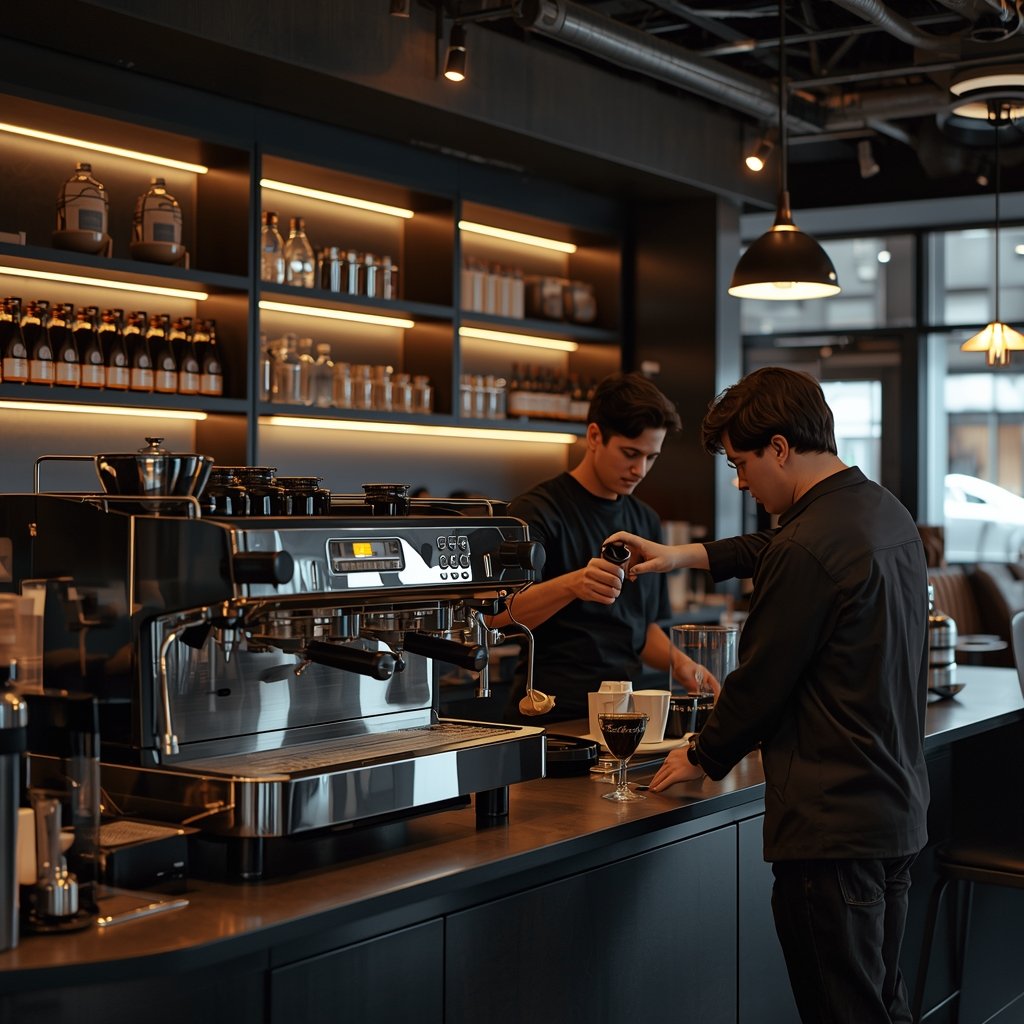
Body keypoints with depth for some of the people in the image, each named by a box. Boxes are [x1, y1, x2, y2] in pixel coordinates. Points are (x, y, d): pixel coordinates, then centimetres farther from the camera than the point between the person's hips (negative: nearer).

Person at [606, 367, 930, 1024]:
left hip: (833, 823, -10)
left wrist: (703, 758, 4)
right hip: (900, 809, 10)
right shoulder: (887, 512, 8)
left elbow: (761, 680, -12)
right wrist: (685, 556, 28)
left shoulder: (809, 546, -20)